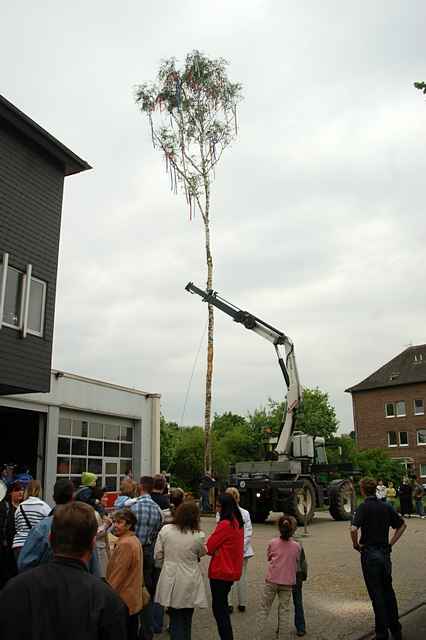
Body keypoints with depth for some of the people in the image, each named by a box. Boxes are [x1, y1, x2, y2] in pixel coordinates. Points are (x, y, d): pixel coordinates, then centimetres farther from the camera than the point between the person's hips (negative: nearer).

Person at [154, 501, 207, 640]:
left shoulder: (165, 530, -11)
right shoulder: (199, 536, -15)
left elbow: (157, 555, -3)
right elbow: (201, 554, 4)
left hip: (171, 580, 1)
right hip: (189, 583, -1)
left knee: (176, 619, 16)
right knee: (186, 620, 19)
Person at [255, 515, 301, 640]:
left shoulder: (272, 543, -7)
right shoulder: (296, 546, -7)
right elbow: (297, 563, 4)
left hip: (271, 580, 0)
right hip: (287, 582, 0)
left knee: (264, 609, 10)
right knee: (284, 611, 13)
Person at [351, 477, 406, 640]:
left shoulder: (363, 507, -14)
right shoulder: (386, 506, 3)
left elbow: (353, 530, -27)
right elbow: (402, 525, 12)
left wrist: (356, 545, -10)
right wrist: (391, 543, 11)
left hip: (369, 554, -5)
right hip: (385, 552, 5)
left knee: (376, 594, 3)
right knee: (388, 591, 18)